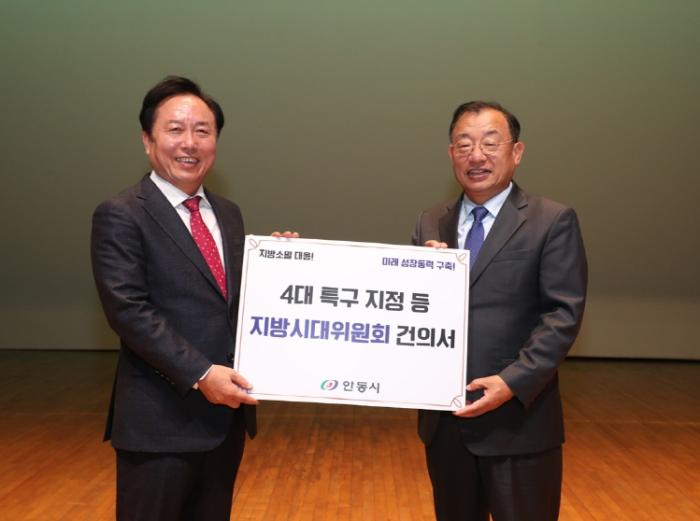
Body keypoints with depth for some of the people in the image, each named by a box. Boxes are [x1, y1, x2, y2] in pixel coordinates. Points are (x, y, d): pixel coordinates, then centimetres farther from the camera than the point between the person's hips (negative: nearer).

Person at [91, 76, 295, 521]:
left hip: (226, 413, 7)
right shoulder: (121, 215, -9)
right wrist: (200, 375, -22)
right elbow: (129, 310, -18)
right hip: (160, 420, -6)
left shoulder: (229, 214, 12)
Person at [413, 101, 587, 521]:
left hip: (517, 419, -4)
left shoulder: (553, 221, -5)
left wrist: (512, 383, -21)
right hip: (444, 420, 5)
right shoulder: (431, 224, 9)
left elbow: (563, 315, -11)